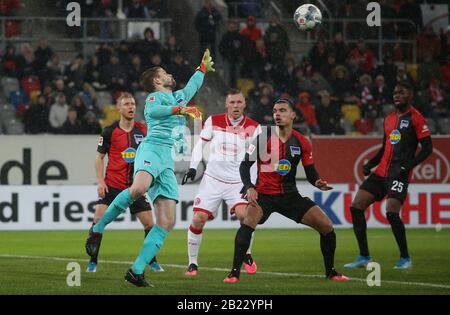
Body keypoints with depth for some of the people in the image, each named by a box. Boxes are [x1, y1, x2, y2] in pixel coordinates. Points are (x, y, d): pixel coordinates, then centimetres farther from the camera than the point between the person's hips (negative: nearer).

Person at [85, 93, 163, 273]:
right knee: (98, 220, -13)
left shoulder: (143, 130, 3)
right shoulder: (109, 131, -3)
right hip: (112, 184, -2)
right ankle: (93, 261, -2)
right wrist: (100, 182, -7)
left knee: (149, 223, -1)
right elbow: (99, 157, 2)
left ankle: (152, 261, 18)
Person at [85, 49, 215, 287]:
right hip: (153, 149, -8)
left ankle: (137, 271, -10)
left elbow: (190, 88, 56)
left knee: (167, 222, -8)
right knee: (139, 188, -39)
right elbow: (151, 110, -15)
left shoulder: (176, 97, 33)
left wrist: (203, 68, 66)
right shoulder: (155, 97, 9)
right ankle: (97, 229, -23)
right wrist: (180, 110, -20)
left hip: (168, 162, 8)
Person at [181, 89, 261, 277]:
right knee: (198, 219, -9)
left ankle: (247, 256, 0)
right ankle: (192, 263, 8)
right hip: (212, 178, 1)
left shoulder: (253, 127, -2)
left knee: (244, 214, -24)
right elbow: (200, 144, 9)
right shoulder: (214, 121, 1)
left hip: (237, 181, -1)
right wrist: (193, 167, -2)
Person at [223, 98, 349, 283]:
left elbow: (311, 173, 4)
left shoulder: (301, 142, 0)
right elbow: (245, 165, -6)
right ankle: (234, 272, -23)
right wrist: (249, 187, -23)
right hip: (263, 194, -3)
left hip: (290, 195, 3)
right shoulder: (262, 138, -7)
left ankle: (330, 272, 15)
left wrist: (318, 182, -19)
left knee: (326, 226, -4)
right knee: (247, 223, -31)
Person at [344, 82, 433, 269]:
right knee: (356, 207, -2)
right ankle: (364, 257, 4)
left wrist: (409, 165, -18)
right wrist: (370, 164, 11)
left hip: (399, 175, -8)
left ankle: (405, 258, -4)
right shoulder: (389, 119, 18)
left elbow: (427, 148, -8)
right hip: (381, 173, 8)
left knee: (391, 213, -22)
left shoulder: (415, 118, -4)